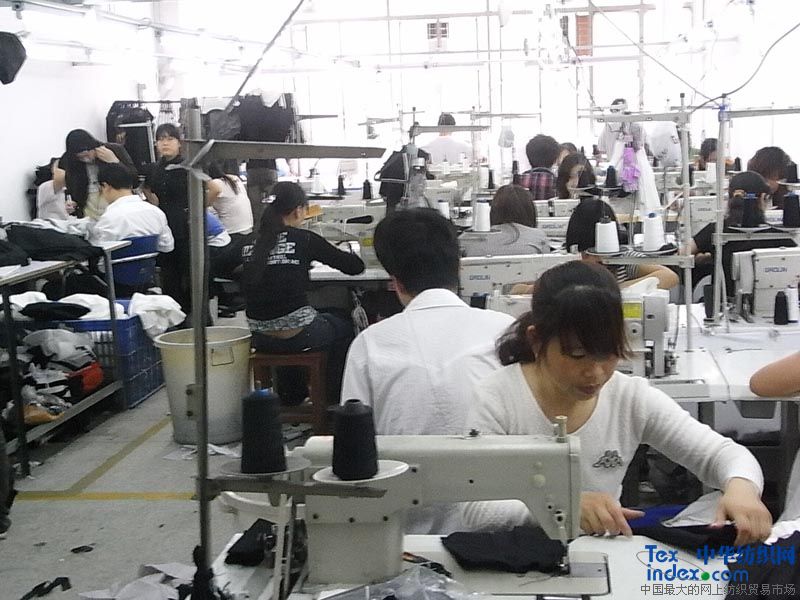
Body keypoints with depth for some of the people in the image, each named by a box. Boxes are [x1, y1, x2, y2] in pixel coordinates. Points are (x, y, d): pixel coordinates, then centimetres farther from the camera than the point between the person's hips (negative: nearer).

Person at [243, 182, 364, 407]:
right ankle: (333, 400, 33)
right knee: (344, 328, 27)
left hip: (261, 339, 5)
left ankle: (292, 397, 50)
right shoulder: (304, 240, -12)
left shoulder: (249, 246, -1)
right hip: (299, 337, -5)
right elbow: (355, 266, -7)